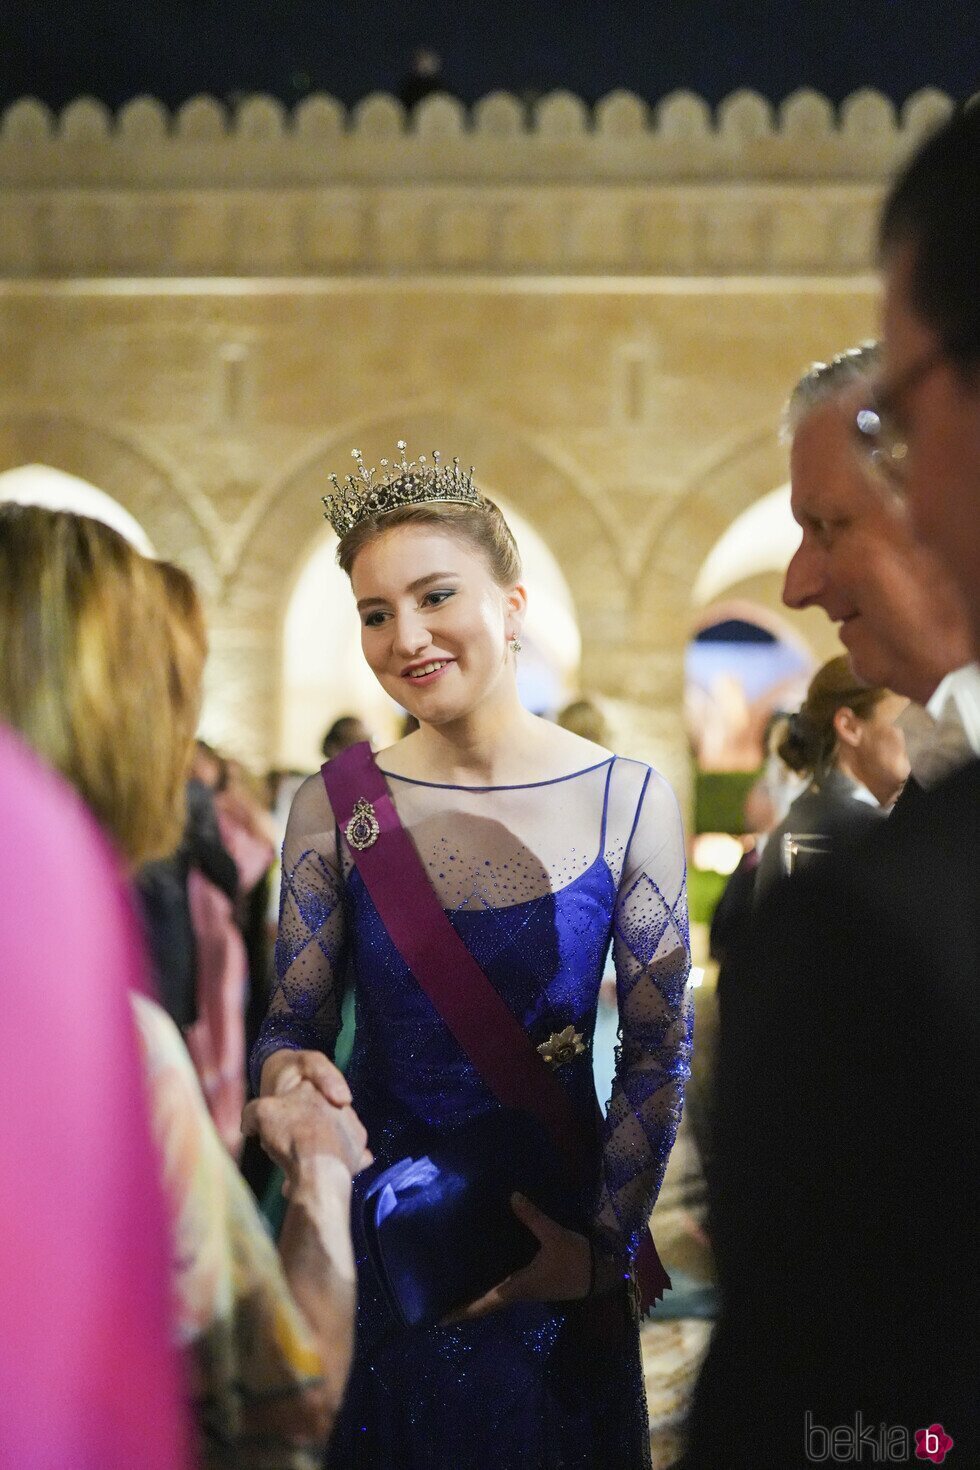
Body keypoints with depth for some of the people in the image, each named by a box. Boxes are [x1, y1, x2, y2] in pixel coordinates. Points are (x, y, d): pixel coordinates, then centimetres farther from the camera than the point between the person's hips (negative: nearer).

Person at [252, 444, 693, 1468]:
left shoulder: (629, 801, -8)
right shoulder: (332, 808, -6)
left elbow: (659, 1049, -4)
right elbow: (293, 1022, -2)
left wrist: (603, 1247, -9)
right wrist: (290, 1074, -25)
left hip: (557, 1250, 0)